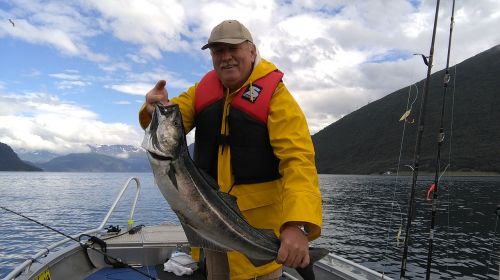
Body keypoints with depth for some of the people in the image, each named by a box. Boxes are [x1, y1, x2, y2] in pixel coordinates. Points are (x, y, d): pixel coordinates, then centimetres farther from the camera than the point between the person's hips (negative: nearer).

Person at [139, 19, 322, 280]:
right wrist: (156, 108, -28)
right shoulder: (203, 88, 4)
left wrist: (298, 224, -39)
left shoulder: (275, 93, -14)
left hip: (258, 217, -5)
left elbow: (298, 159, -25)